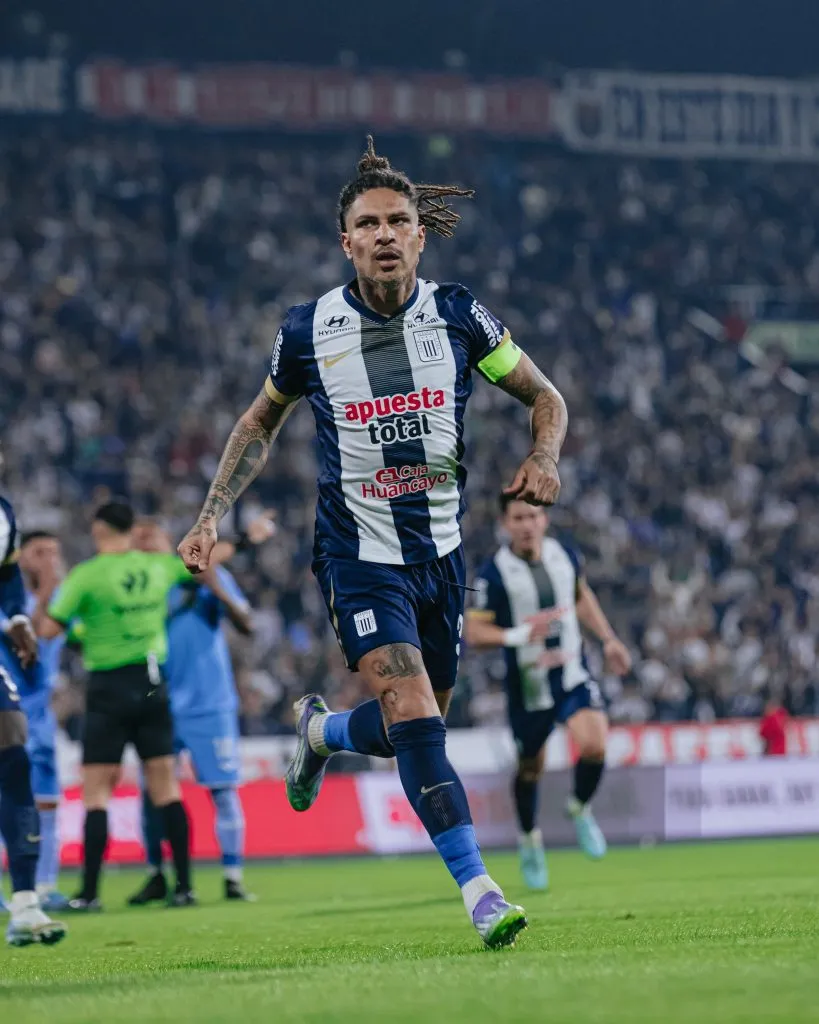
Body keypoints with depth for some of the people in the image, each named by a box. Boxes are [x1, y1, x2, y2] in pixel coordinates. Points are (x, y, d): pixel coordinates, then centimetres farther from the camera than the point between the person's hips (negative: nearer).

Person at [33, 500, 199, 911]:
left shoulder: (87, 575, -9)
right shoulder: (158, 566, 4)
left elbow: (48, 630, -10)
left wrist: (41, 602, 11)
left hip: (109, 689, -4)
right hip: (152, 685, 4)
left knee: (96, 791, -2)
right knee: (165, 786, 6)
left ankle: (89, 893, -6)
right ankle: (184, 887, 4)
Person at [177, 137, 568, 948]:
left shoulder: (456, 315, -4)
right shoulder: (309, 330, -6)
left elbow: (544, 397, 6)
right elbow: (262, 421, 12)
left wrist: (543, 458, -15)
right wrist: (211, 515, 3)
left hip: (440, 551, 3)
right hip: (359, 556, -3)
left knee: (414, 728, 14)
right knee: (415, 720, -19)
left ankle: (318, 731, 47)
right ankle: (478, 890, -17)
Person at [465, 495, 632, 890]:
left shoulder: (565, 556, -1)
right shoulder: (493, 573, -15)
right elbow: (474, 633, -16)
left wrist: (608, 640, 15)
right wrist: (518, 634, -31)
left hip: (573, 674, 2)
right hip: (527, 684, -2)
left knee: (594, 746, -19)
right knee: (530, 768, 10)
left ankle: (579, 810, 13)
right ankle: (530, 840, 38)